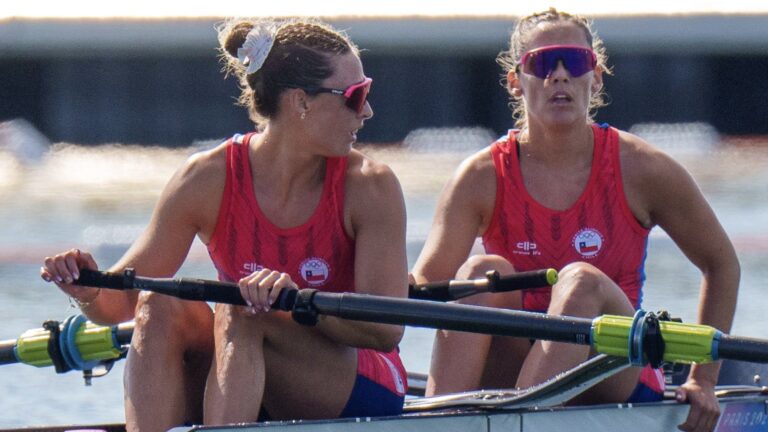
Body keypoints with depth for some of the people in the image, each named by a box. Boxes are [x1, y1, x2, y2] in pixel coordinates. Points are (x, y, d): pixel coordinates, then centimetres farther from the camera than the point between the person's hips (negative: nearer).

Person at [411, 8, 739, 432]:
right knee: (484, 271, -25)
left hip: (617, 379, -1)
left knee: (582, 283, -29)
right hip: (508, 374, 1)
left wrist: (702, 381, 4)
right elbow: (425, 282, -14)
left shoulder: (641, 170, -2)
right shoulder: (482, 177, -2)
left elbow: (720, 263, 9)